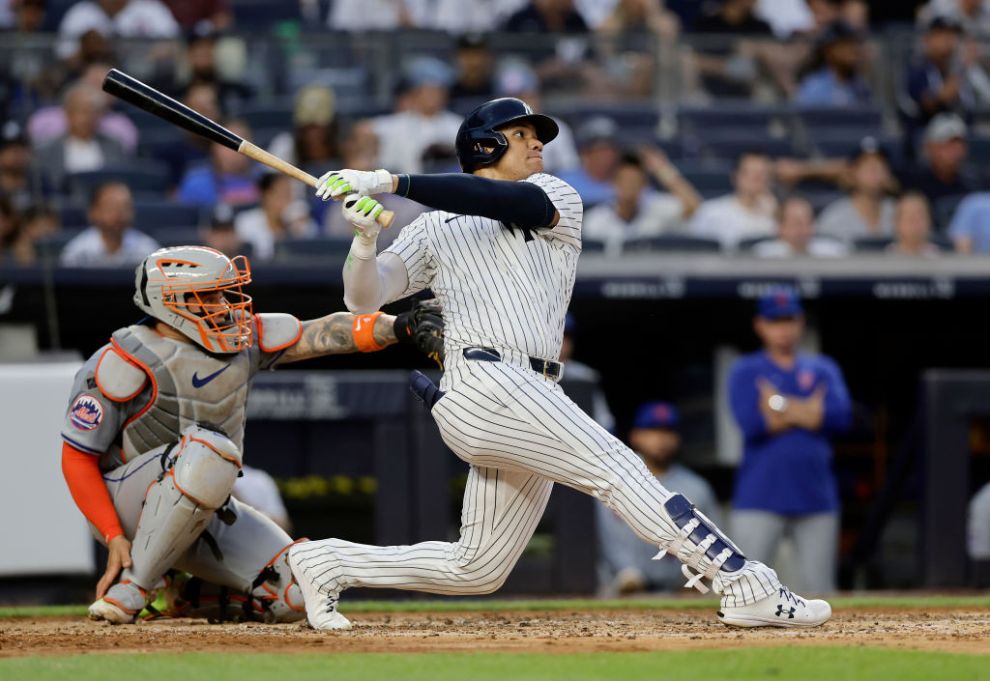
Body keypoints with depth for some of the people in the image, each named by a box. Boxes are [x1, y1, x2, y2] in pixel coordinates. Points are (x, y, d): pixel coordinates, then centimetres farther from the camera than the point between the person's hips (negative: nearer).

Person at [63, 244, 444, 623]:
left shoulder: (243, 340, 0)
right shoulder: (126, 364, -19)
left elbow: (322, 334, -8)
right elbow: (77, 457, -16)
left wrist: (396, 327, -25)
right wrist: (115, 539, -23)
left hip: (206, 512, 7)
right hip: (126, 503, -7)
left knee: (296, 594, -12)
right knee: (209, 450, -37)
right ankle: (131, 587, -26)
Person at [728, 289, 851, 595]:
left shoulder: (823, 369, 13)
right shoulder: (744, 371, 5)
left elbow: (839, 416, -5)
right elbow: (751, 423, -11)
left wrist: (780, 405, -7)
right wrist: (806, 412, -7)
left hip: (816, 500, 3)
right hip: (760, 500, -3)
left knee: (820, 590, 4)